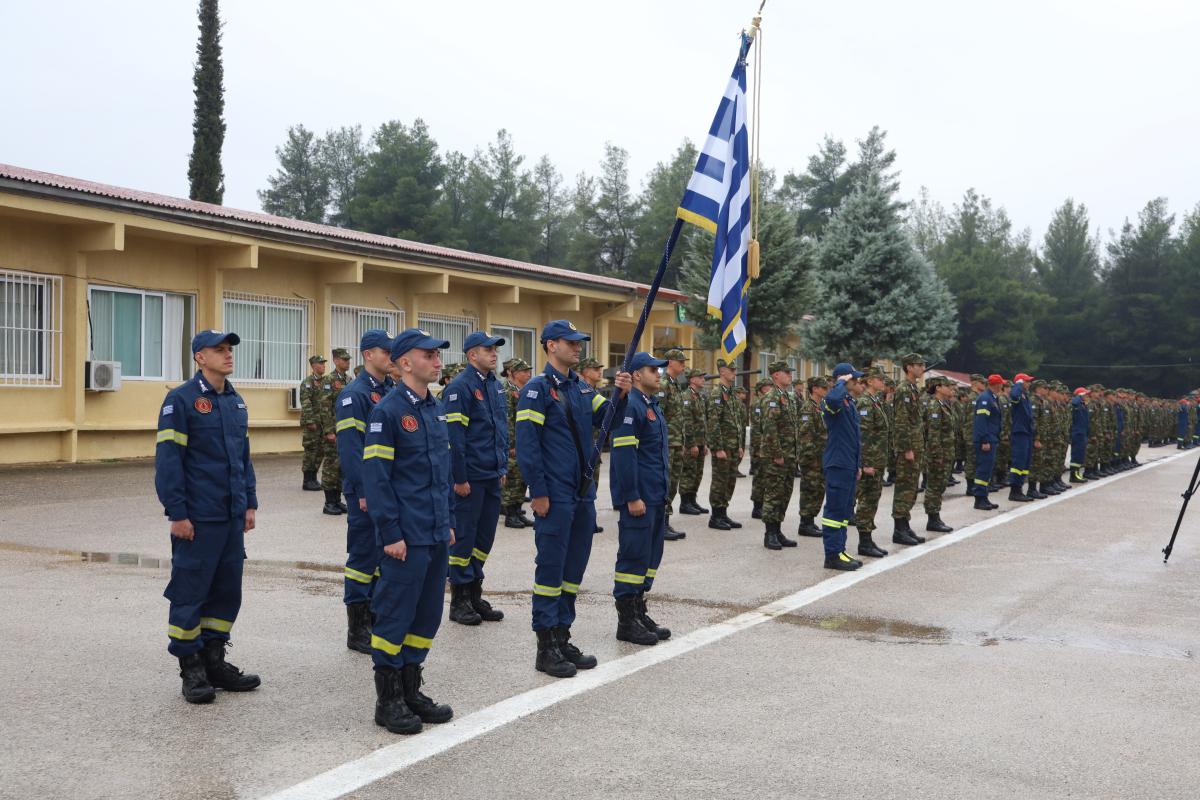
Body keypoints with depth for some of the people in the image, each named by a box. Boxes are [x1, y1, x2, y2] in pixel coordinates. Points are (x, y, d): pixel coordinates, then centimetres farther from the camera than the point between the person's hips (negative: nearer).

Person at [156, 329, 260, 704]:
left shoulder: (236, 401, 13)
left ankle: (214, 661, 22)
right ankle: (191, 669, 12)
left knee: (227, 591, 11)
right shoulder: (181, 400, -9)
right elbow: (168, 461, -12)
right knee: (190, 592, 1)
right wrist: (177, 514, -15)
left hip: (232, 517, 7)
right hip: (198, 519, -7)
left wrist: (249, 503, 15)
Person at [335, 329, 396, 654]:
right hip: (367, 492, -8)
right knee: (363, 555, -1)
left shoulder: (392, 391, 12)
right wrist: (364, 492, -19)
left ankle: (377, 617, 24)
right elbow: (350, 447, -17)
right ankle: (357, 630, 8)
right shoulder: (354, 394, -12)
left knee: (385, 554, 13)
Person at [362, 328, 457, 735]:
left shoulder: (437, 409, 13)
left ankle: (411, 690, 25)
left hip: (437, 535, 8)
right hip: (406, 538, -8)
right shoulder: (388, 411, -11)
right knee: (395, 615, 0)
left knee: (427, 614, 13)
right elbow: (375, 477, -15)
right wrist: (391, 533, -16)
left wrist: (449, 521, 16)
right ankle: (388, 700, 12)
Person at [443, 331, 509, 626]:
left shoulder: (495, 385, 13)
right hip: (470, 478, -8)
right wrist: (459, 478, -17)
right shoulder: (459, 387, -13)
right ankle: (459, 601, 11)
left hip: (492, 476, 8)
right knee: (464, 536, 1)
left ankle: (475, 596, 24)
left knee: (485, 536, 13)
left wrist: (503, 466, 16)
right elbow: (454, 436, -16)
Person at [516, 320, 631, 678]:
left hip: (583, 493, 8)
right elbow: (527, 444, -14)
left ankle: (562, 638, 23)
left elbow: (605, 419, 9)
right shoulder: (538, 388, -10)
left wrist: (620, 396, -10)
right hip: (555, 496, -8)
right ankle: (546, 649, 5)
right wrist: (538, 493, -16)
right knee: (551, 568, -2)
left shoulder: (581, 387, 14)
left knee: (574, 567, 13)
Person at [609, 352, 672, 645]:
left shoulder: (652, 406, 17)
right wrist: (632, 497, -21)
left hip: (656, 497, 10)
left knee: (650, 554, 14)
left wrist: (662, 493, 19)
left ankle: (639, 612, 23)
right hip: (639, 497, -10)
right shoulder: (630, 406, -14)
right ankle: (627, 622, 3)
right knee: (634, 555, -4)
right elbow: (624, 455, -20)